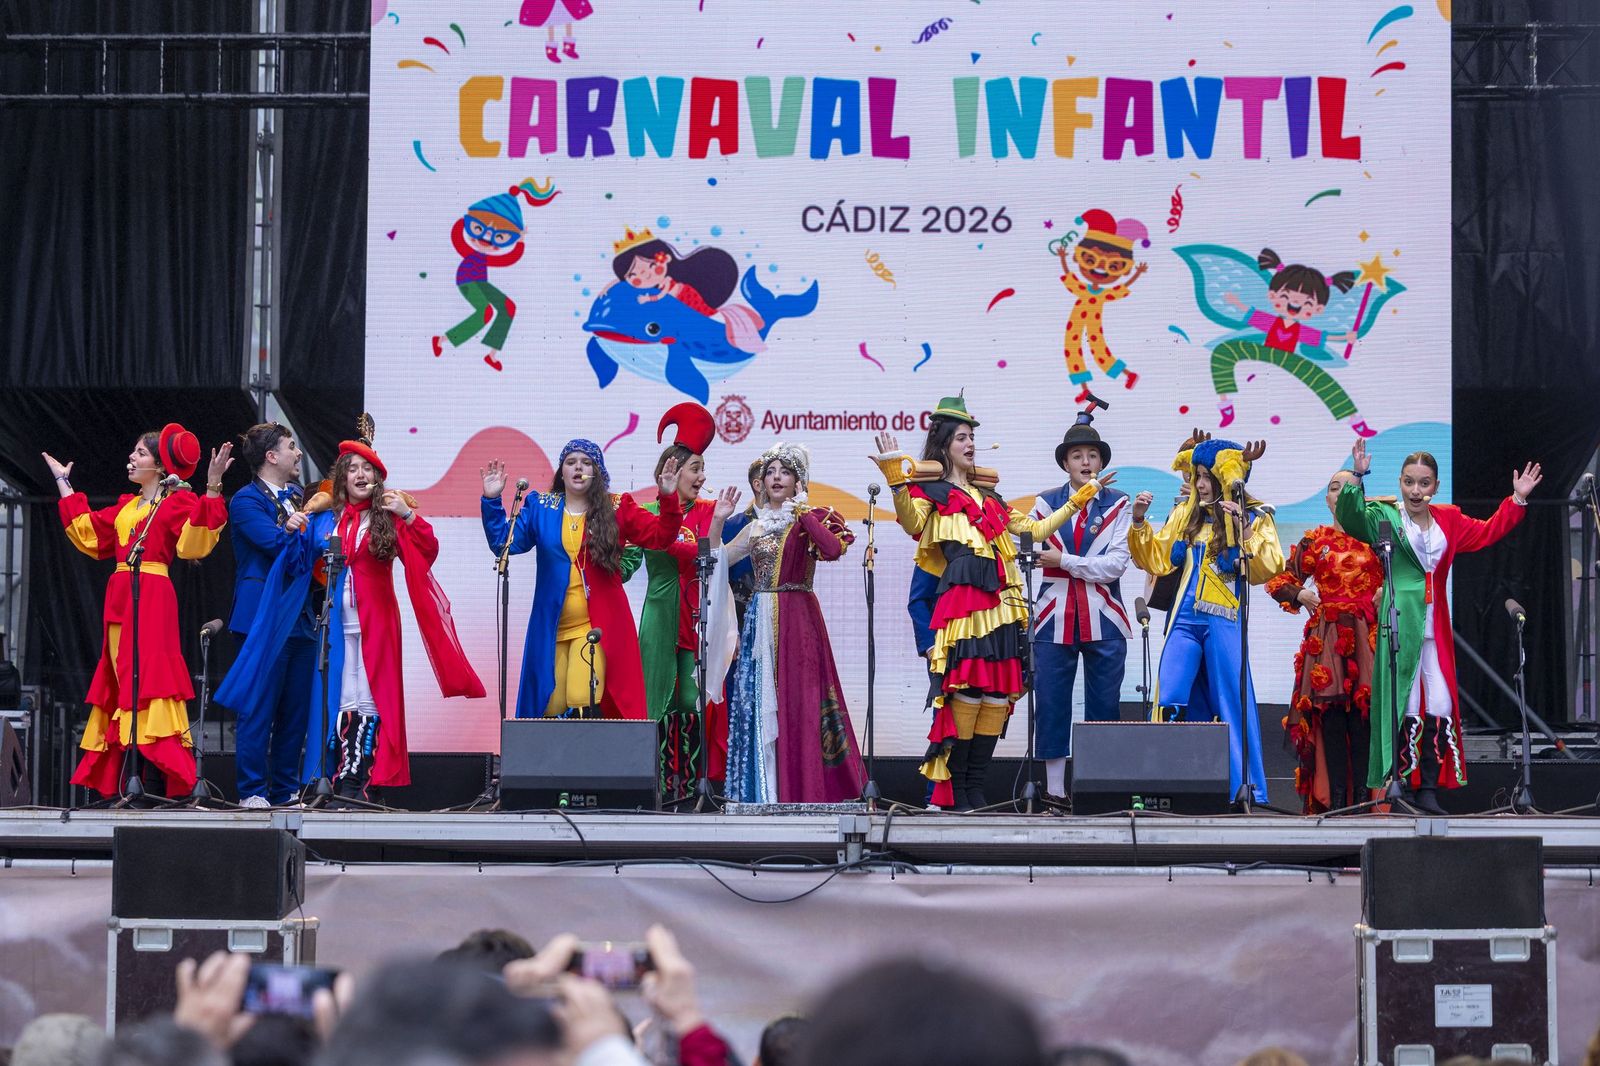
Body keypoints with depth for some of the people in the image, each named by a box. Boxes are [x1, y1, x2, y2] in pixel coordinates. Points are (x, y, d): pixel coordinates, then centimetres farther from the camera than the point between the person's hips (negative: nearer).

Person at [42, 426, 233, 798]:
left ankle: (166, 781, -17)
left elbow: (196, 541, -18)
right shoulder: (125, 507, 19)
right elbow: (86, 532, 28)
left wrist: (212, 488, -27)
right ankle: (120, 782, 7)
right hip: (120, 600, 8)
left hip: (154, 600, -7)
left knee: (149, 678, -14)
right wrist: (63, 483, 34)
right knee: (121, 681, 6)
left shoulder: (178, 502, -2)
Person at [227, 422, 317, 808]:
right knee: (260, 709, -7)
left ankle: (286, 790, 13)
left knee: (295, 711, 8)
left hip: (301, 618, 8)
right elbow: (275, 543, -19)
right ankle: (252, 791, -4)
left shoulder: (296, 497, 20)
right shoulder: (246, 500, -5)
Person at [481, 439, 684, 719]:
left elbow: (659, 536, 0)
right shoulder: (539, 508, 11)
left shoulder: (617, 509, 7)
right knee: (551, 709, 1)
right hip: (551, 630, 3)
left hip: (595, 629, -2)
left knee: (583, 702, -19)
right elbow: (504, 542, 5)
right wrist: (492, 501, -6)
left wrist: (668, 499, -14)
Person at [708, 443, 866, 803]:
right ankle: (763, 788, 6)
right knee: (758, 698, 2)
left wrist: (801, 512, -14)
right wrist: (718, 520, 5)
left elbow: (834, 548, -19)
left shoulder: (810, 518, 2)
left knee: (796, 697, -9)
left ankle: (801, 787, -5)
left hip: (798, 620, -5)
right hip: (761, 621, 5)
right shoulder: (757, 526, 16)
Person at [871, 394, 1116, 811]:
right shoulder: (932, 490, 9)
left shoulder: (987, 493, 28)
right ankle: (953, 791, -12)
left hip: (1001, 602, 7)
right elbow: (912, 522, -13)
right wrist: (895, 476, -25)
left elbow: (1035, 528, 31)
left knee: (999, 695, 0)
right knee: (968, 690, -15)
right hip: (963, 599, -7)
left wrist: (1084, 495, 32)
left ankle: (975, 789, 3)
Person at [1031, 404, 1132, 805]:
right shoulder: (1046, 502, 8)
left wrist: (1064, 560, -11)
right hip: (1054, 618, 1)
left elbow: (1116, 564, -7)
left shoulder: (1117, 504, 3)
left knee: (1104, 707, 2)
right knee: (1050, 705, -1)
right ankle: (1054, 788, 3)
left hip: (1103, 621, -1)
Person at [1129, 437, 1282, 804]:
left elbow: (1267, 568, -11)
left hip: (1225, 621, -4)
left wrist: (1244, 531, -21)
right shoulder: (1185, 515, 14)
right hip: (1185, 619, 4)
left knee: (1234, 704, -2)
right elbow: (1156, 561, 14)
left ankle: (1246, 789, 2)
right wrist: (1139, 523, 3)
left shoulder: (1255, 517, 2)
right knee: (1169, 703, -3)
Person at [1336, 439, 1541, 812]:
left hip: (1436, 629, 5)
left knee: (1440, 708, -1)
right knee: (1405, 708, -7)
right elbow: (1352, 517, -18)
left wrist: (1517, 500, 22)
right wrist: (1357, 478, -31)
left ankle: (1428, 790, 5)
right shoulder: (1384, 516, 0)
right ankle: (1399, 790, -3)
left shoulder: (1448, 520, 16)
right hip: (1400, 624, -5)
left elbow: (1487, 532, 29)